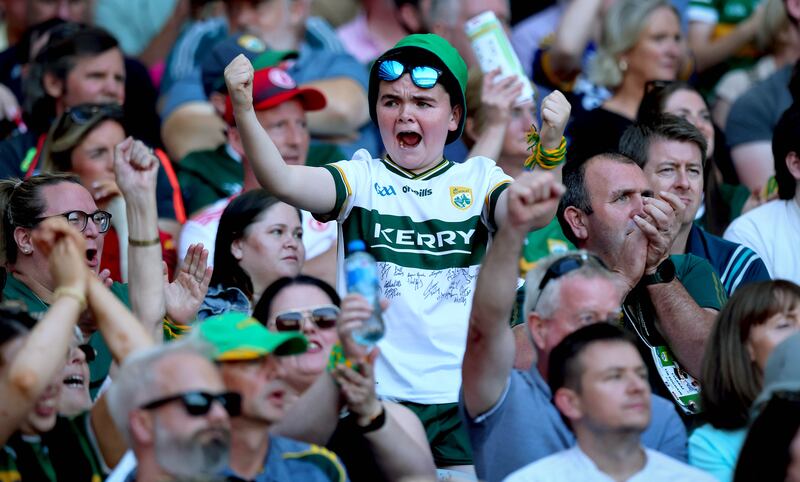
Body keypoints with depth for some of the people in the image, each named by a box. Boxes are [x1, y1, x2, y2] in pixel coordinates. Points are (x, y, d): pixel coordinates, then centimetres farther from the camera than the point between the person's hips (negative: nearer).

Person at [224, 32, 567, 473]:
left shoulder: (478, 179, 8)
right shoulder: (361, 178, 5)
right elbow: (283, 182, -11)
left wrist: (550, 145, -30)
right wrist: (244, 112, -28)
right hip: (377, 395, -1)